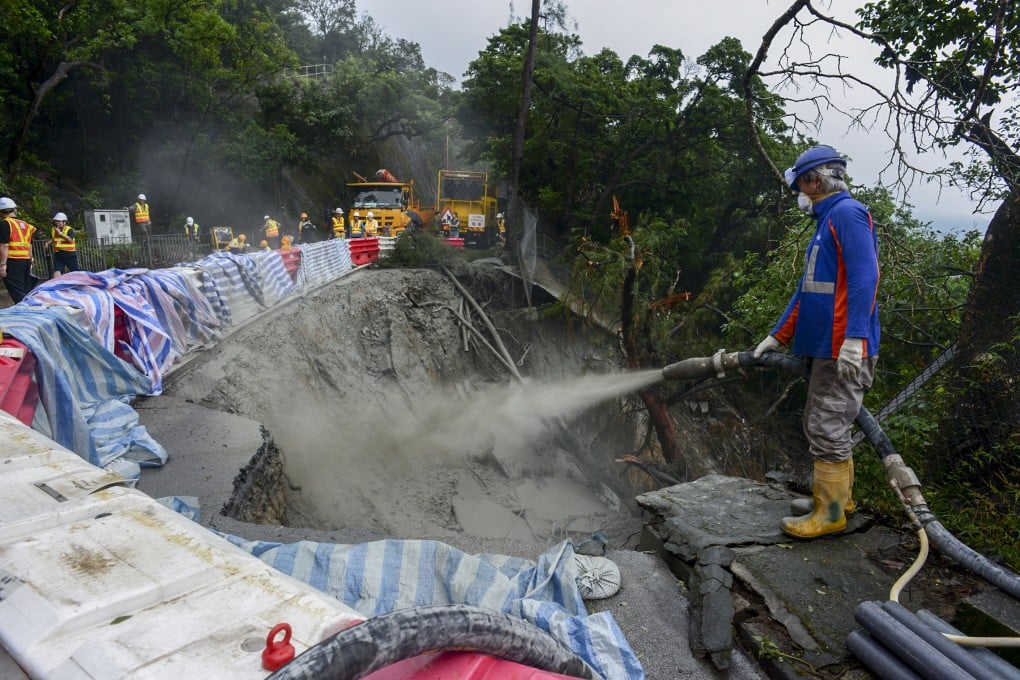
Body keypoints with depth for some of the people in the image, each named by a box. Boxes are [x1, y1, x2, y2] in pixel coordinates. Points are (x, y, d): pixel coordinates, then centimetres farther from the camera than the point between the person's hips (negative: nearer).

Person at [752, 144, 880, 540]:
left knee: (827, 429, -6)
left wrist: (854, 338, -26)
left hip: (843, 350, -10)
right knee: (822, 426, 16)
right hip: (823, 348, 10)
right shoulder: (826, 222, 21)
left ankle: (830, 513, 3)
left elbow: (864, 277, -20)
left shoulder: (847, 213, -9)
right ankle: (837, 494, 27)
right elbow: (806, 290, 23)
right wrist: (777, 337, 22)